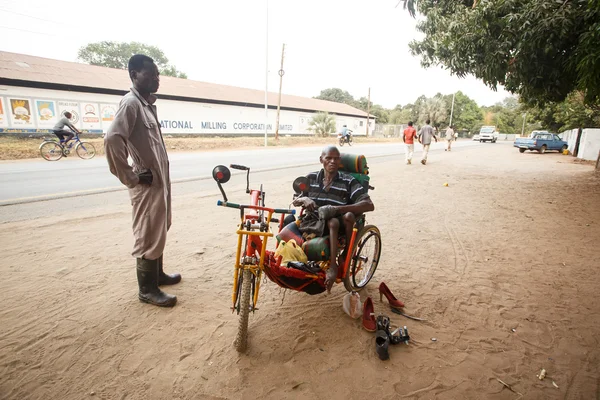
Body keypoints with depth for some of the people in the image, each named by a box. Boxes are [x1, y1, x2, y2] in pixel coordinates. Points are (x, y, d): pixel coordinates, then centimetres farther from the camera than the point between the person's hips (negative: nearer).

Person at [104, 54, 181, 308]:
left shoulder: (147, 103, 15)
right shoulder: (130, 103, -15)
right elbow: (112, 140, -28)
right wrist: (132, 178, -22)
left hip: (161, 180, 10)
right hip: (148, 184, -10)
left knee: (159, 231, 19)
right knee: (148, 237, 1)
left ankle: (158, 274, 36)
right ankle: (147, 289, 16)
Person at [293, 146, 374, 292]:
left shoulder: (348, 181, -4)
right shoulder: (311, 178, 7)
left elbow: (369, 205, -15)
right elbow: (295, 202, 11)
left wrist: (339, 209, -28)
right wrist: (304, 199, -15)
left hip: (338, 226, -2)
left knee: (348, 216, -35)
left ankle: (347, 254, -12)